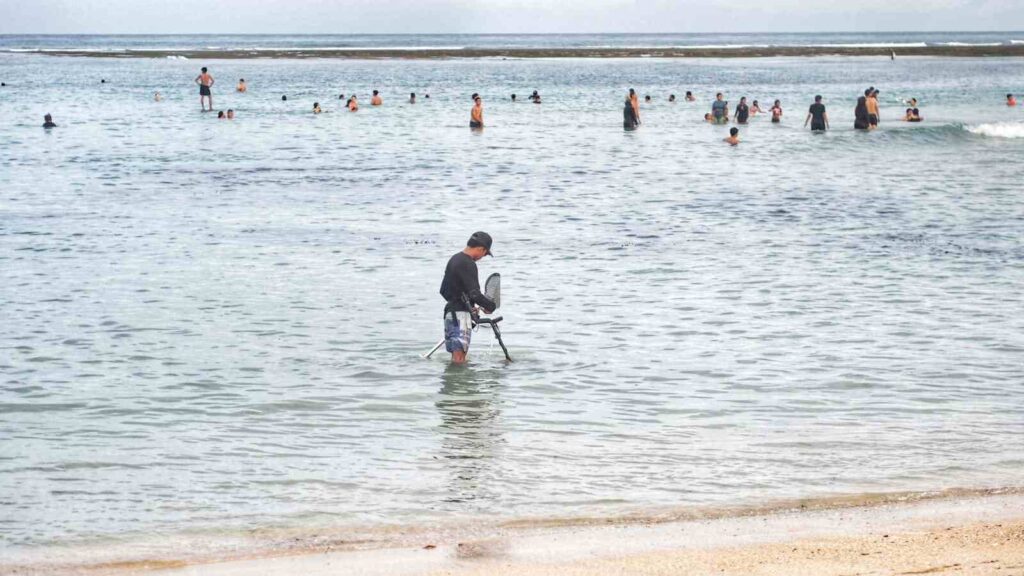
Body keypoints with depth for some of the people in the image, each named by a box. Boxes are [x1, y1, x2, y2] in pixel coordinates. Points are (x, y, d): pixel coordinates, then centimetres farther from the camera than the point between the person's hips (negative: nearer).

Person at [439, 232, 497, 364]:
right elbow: (474, 293, -21)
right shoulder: (468, 264, -15)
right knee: (459, 356, -13)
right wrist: (491, 306, -8)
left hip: (450, 312, 10)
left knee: (456, 355, 10)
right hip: (461, 314, -10)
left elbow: (443, 290, 23)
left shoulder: (454, 259, 16)